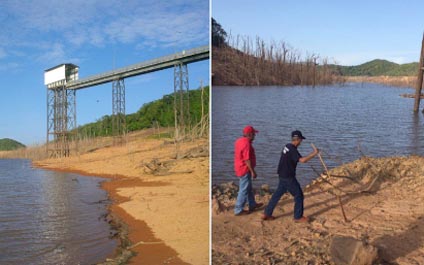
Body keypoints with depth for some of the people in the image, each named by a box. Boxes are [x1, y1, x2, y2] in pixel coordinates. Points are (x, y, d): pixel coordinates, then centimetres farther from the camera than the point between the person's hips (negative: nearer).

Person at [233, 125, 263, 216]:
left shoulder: (239, 140, 6)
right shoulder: (246, 144, -24)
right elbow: (247, 160, -24)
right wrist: (253, 171, -19)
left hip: (240, 168, 10)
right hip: (245, 170, -10)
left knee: (248, 188, 22)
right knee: (244, 190, 1)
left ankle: (252, 205, 37)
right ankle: (238, 210, 9)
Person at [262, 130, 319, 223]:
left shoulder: (287, 146, 9)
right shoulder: (292, 149, -21)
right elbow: (302, 160, -33)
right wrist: (314, 153, -25)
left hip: (282, 176, 9)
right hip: (288, 177, -9)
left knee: (278, 194, 15)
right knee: (299, 195, 5)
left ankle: (266, 214, 19)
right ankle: (298, 217, 16)